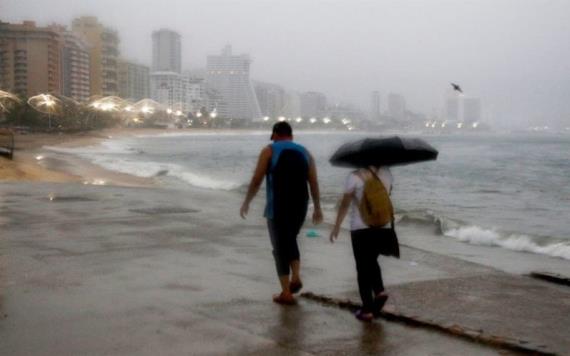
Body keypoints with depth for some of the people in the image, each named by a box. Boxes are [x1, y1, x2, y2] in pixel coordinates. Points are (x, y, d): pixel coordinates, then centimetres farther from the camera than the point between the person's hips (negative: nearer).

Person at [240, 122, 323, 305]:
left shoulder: (269, 151, -1)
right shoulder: (305, 152, 9)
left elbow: (256, 180, -4)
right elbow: (314, 183, 5)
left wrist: (246, 202, 6)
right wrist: (317, 208, 10)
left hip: (278, 208, -4)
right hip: (299, 206, 4)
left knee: (280, 248, 5)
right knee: (290, 240, 26)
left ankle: (286, 293, 5)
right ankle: (295, 277, 10)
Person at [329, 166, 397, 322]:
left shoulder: (354, 177, -12)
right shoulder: (386, 173, -1)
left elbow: (345, 204, -8)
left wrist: (336, 227, 1)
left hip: (361, 228, -4)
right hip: (383, 227, 4)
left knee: (363, 267, 6)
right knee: (372, 261, 26)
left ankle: (367, 309, 6)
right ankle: (380, 291, 4)